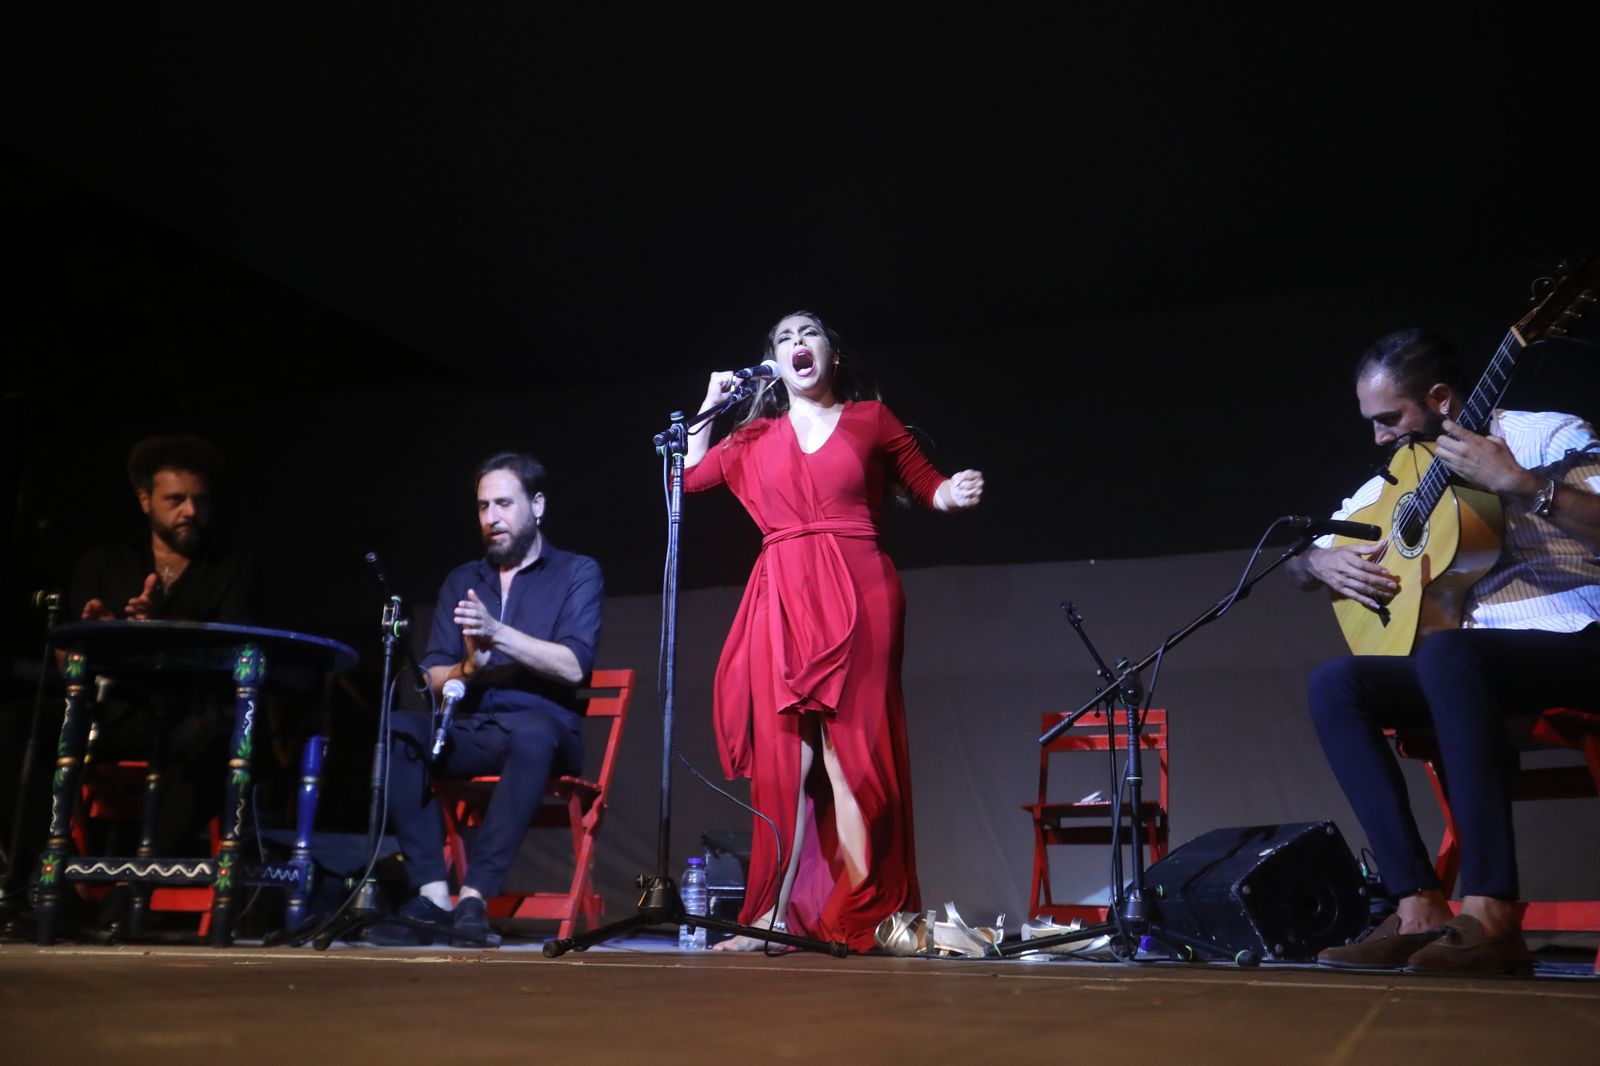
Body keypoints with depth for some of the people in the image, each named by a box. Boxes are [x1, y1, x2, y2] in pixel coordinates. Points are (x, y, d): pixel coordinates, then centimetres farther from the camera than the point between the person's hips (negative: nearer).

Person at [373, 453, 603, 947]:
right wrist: (468, 669, -10)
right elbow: (433, 678, 13)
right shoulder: (462, 580, 19)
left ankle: (474, 898, -37)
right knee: (397, 730, -25)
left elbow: (573, 666, -9)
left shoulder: (577, 573, 6)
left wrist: (497, 632, -18)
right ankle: (433, 898, -28)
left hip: (540, 731, -4)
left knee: (531, 733, -39)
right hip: (469, 734, 4)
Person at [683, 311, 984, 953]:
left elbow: (927, 486, 13)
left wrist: (956, 494, -8)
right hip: (782, 604, 3)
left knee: (849, 753, -7)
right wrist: (711, 402, 22)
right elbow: (689, 476, 20)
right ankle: (777, 914, 3)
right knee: (786, 758, 0)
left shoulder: (870, 418, 12)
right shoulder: (758, 437, 19)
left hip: (856, 598, -3)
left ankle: (864, 918, -2)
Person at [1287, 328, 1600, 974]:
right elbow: (1300, 562, 20)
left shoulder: (1544, 436, -1)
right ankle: (1419, 909, -25)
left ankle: (1491, 916, -38)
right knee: (1333, 684, -17)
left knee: (1445, 652, -37)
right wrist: (1324, 564, -2)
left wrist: (1517, 481, -25)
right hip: (1474, 660, 7)